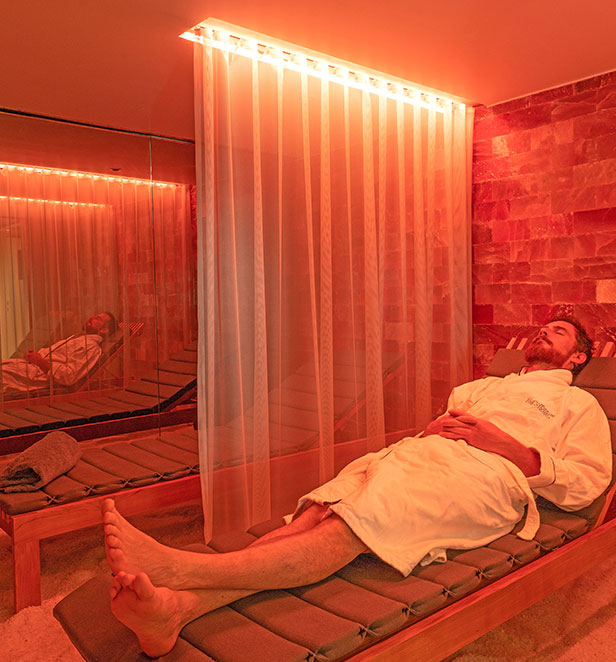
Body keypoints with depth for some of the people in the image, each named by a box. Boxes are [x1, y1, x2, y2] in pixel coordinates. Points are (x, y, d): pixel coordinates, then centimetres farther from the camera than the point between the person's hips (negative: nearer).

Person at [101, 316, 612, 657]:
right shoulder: (485, 386, 39)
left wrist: (502, 441, -5)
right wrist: (433, 427, 5)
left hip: (488, 472, -5)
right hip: (417, 452, 5)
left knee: (350, 529, -30)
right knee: (317, 515, -24)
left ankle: (180, 568, -45)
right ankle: (177, 606, -40)